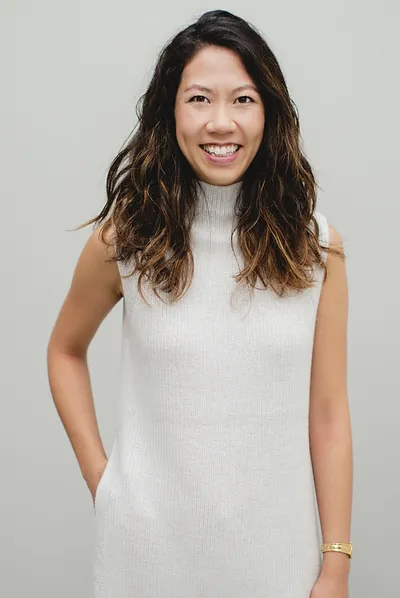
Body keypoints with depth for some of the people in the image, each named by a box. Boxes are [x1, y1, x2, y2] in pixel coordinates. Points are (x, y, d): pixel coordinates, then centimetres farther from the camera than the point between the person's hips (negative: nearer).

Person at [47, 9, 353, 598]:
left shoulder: (313, 244, -6)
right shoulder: (126, 236, -7)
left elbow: (327, 414, -4)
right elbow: (65, 351, 9)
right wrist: (95, 472, 1)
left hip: (275, 536, 0)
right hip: (152, 534, 0)